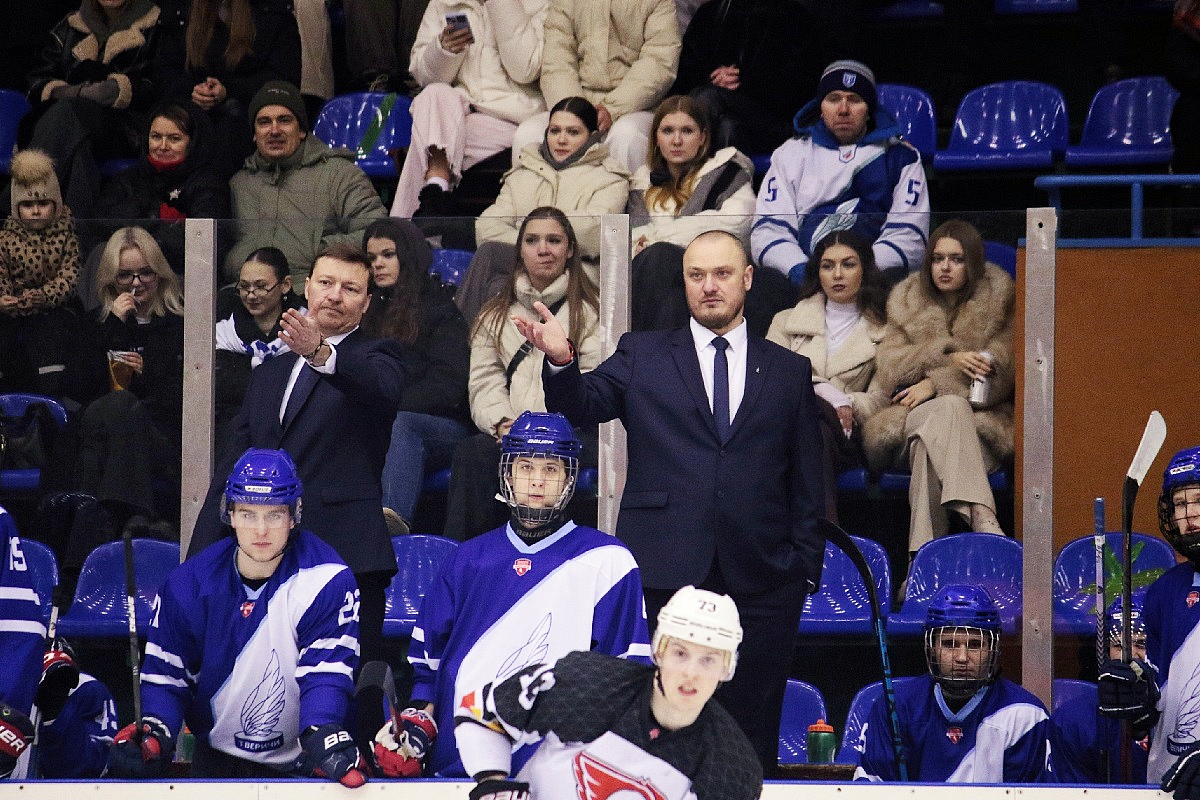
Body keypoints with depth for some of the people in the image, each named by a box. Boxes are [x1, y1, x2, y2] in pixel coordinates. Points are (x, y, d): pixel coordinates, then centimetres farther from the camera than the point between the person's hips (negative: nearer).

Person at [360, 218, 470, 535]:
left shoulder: (440, 309, 7)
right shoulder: (371, 310, 23)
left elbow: (448, 386, -4)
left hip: (445, 427, -3)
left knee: (403, 425, -38)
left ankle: (394, 517, -65)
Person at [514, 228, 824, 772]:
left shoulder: (789, 370, 11)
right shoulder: (642, 355, 10)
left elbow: (807, 481, 11)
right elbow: (582, 407, -1)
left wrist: (806, 569, 4)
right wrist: (562, 360, -22)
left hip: (762, 583, 1)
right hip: (665, 577, -1)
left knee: (753, 739, 6)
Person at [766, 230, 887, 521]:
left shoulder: (882, 331, 24)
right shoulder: (787, 321, 27)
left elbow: (880, 402, 12)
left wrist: (847, 402, -11)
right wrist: (820, 389, -10)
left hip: (846, 437, -1)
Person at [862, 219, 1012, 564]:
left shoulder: (999, 302, 11)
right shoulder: (906, 303, 19)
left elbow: (1000, 375, -2)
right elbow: (888, 370, 4)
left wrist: (935, 383, -13)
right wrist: (947, 358, -12)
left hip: (980, 420, -1)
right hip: (911, 416, 1)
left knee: (930, 443, -37)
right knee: (947, 410, -37)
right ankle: (981, 518, -56)